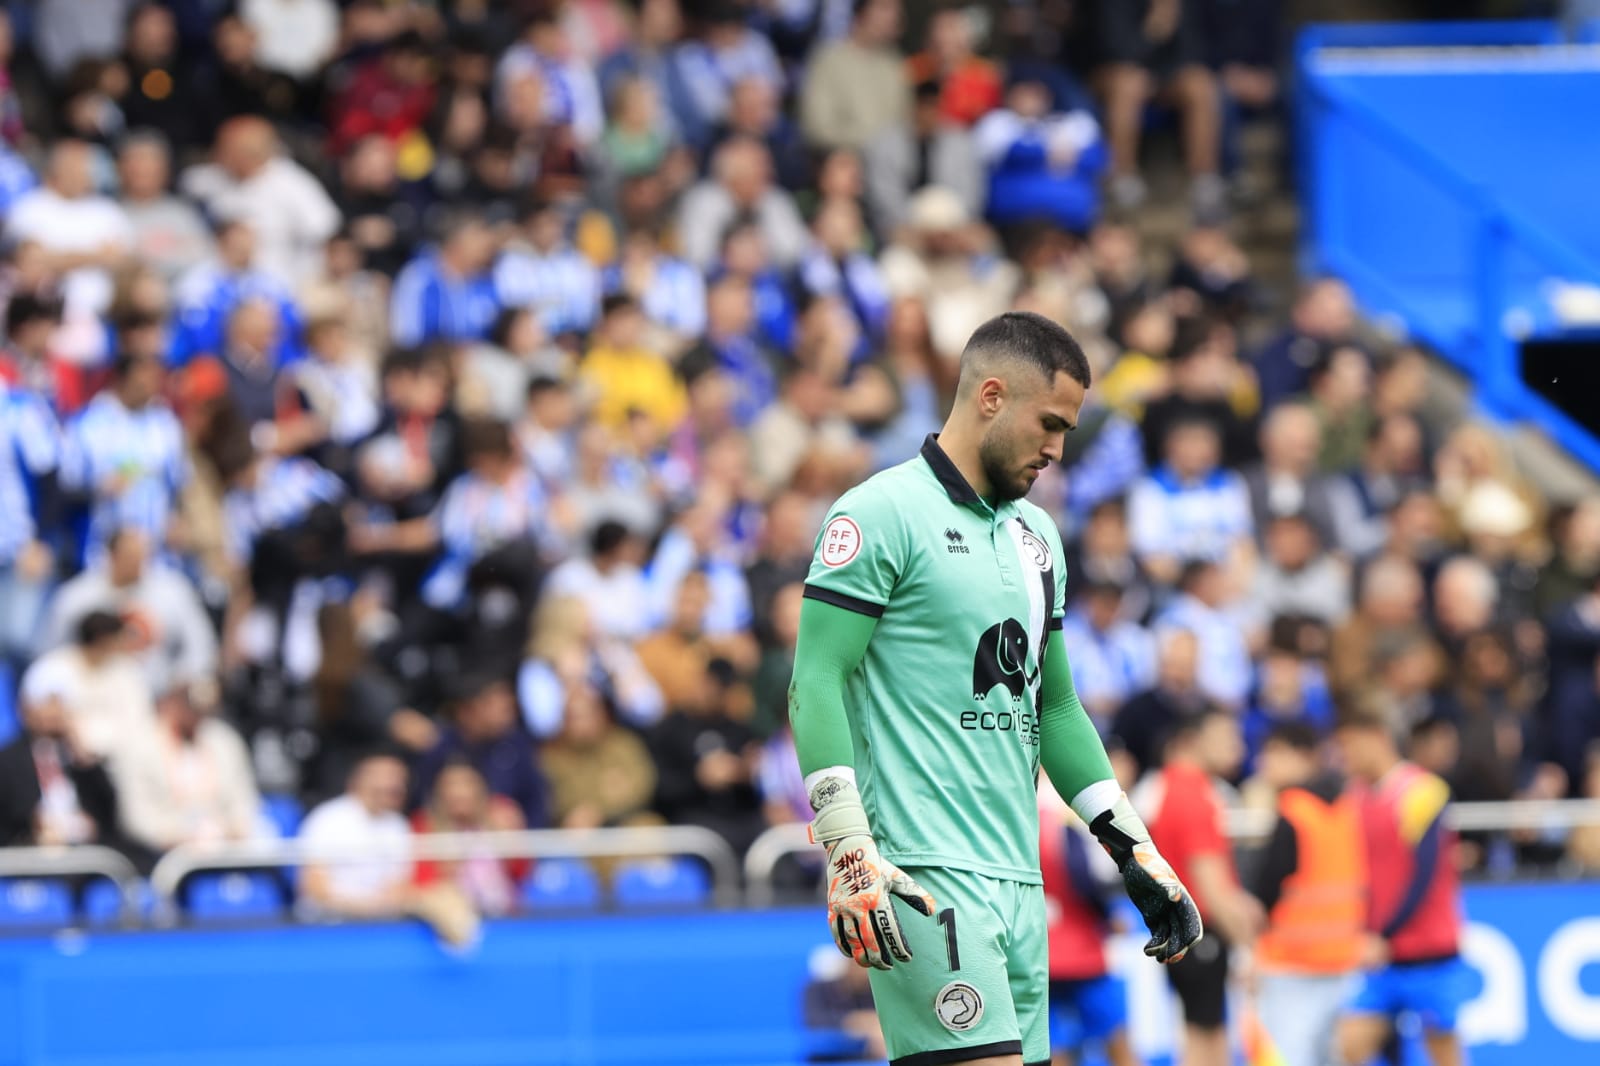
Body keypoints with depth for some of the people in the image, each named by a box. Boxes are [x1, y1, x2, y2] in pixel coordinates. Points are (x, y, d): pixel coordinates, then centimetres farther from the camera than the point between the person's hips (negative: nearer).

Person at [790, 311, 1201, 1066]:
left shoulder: (1037, 535, 20)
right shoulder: (881, 514, -5)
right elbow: (815, 684, -11)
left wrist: (1135, 852, 21)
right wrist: (850, 852, -20)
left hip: (1018, 881, 8)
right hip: (924, 880, -8)